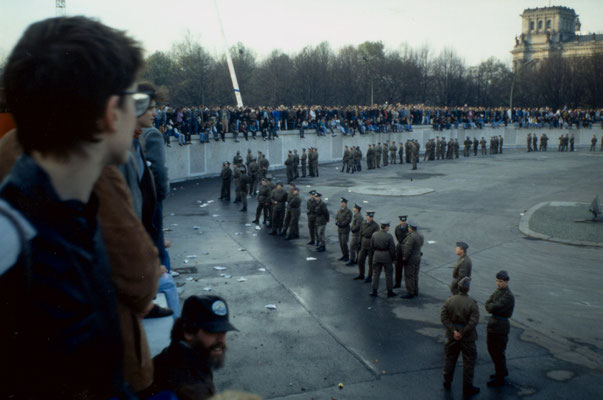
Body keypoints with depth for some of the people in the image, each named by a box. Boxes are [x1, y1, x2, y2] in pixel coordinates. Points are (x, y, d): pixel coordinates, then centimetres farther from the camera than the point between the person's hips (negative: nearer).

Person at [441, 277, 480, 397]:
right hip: (467, 338, -3)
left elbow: (444, 317, -10)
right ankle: (467, 387, 19)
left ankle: (447, 383, 31)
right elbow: (474, 321, -22)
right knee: (469, 361, 11)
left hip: (452, 335, 4)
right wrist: (462, 334, -14)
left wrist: (454, 331, -11)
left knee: (450, 358, 19)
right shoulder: (472, 303, -17)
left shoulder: (449, 300, -7)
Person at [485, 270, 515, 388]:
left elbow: (494, 307, -25)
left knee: (498, 353, 4)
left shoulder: (508, 296, -21)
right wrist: (493, 307, -17)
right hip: (492, 324, 9)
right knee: (491, 349, 21)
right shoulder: (498, 291, 7)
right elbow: (487, 303, 1)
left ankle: (500, 378, 19)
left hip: (501, 327, -9)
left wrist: (491, 306, -6)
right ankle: (502, 371, 40)